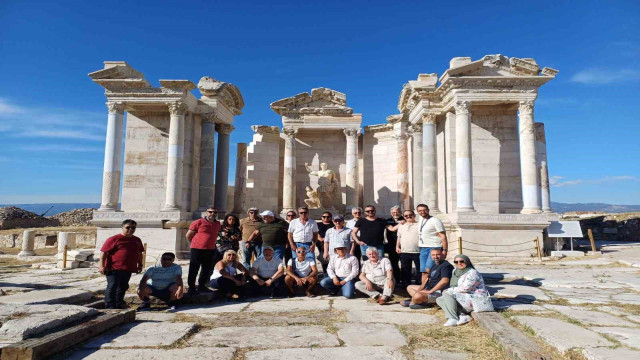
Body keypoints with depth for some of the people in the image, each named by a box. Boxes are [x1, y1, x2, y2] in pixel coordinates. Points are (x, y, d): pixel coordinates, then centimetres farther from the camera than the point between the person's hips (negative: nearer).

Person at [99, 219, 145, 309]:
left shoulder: (137, 240, 13)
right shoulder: (114, 239, -7)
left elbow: (139, 253, 23)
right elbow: (103, 252, -9)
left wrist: (140, 265, 18)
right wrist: (101, 265, -16)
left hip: (128, 269, 7)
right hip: (114, 269, -6)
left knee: (122, 287, 16)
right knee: (112, 287, -3)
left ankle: (118, 305, 30)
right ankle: (109, 307, 6)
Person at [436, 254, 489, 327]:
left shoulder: (472, 273, -13)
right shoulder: (455, 272, 13)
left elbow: (465, 288, -23)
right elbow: (453, 287, 16)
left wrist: (449, 290, -13)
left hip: (475, 300, -10)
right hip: (462, 297, 10)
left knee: (447, 293, -23)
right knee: (439, 300, -1)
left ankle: (453, 319, -26)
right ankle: (462, 316, -15)